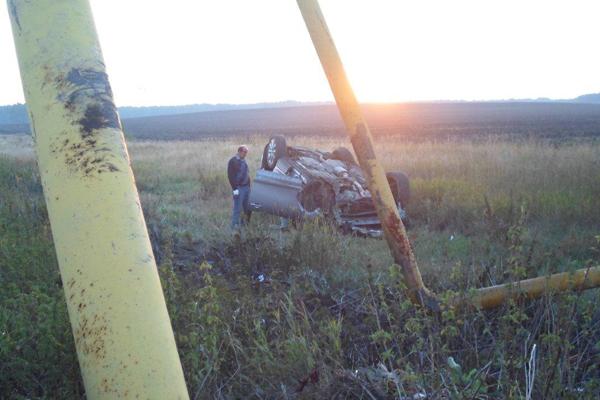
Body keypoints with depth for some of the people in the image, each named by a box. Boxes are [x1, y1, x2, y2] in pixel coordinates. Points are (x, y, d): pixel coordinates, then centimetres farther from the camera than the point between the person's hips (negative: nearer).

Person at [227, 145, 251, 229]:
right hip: (239, 188, -7)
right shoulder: (233, 161, -10)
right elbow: (230, 176, -14)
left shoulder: (243, 160, 13)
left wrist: (249, 185, 16)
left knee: (247, 206, 12)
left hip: (246, 187, 7)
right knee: (238, 208, -5)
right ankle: (235, 225, 2)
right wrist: (235, 188, -18)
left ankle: (247, 221, 22)